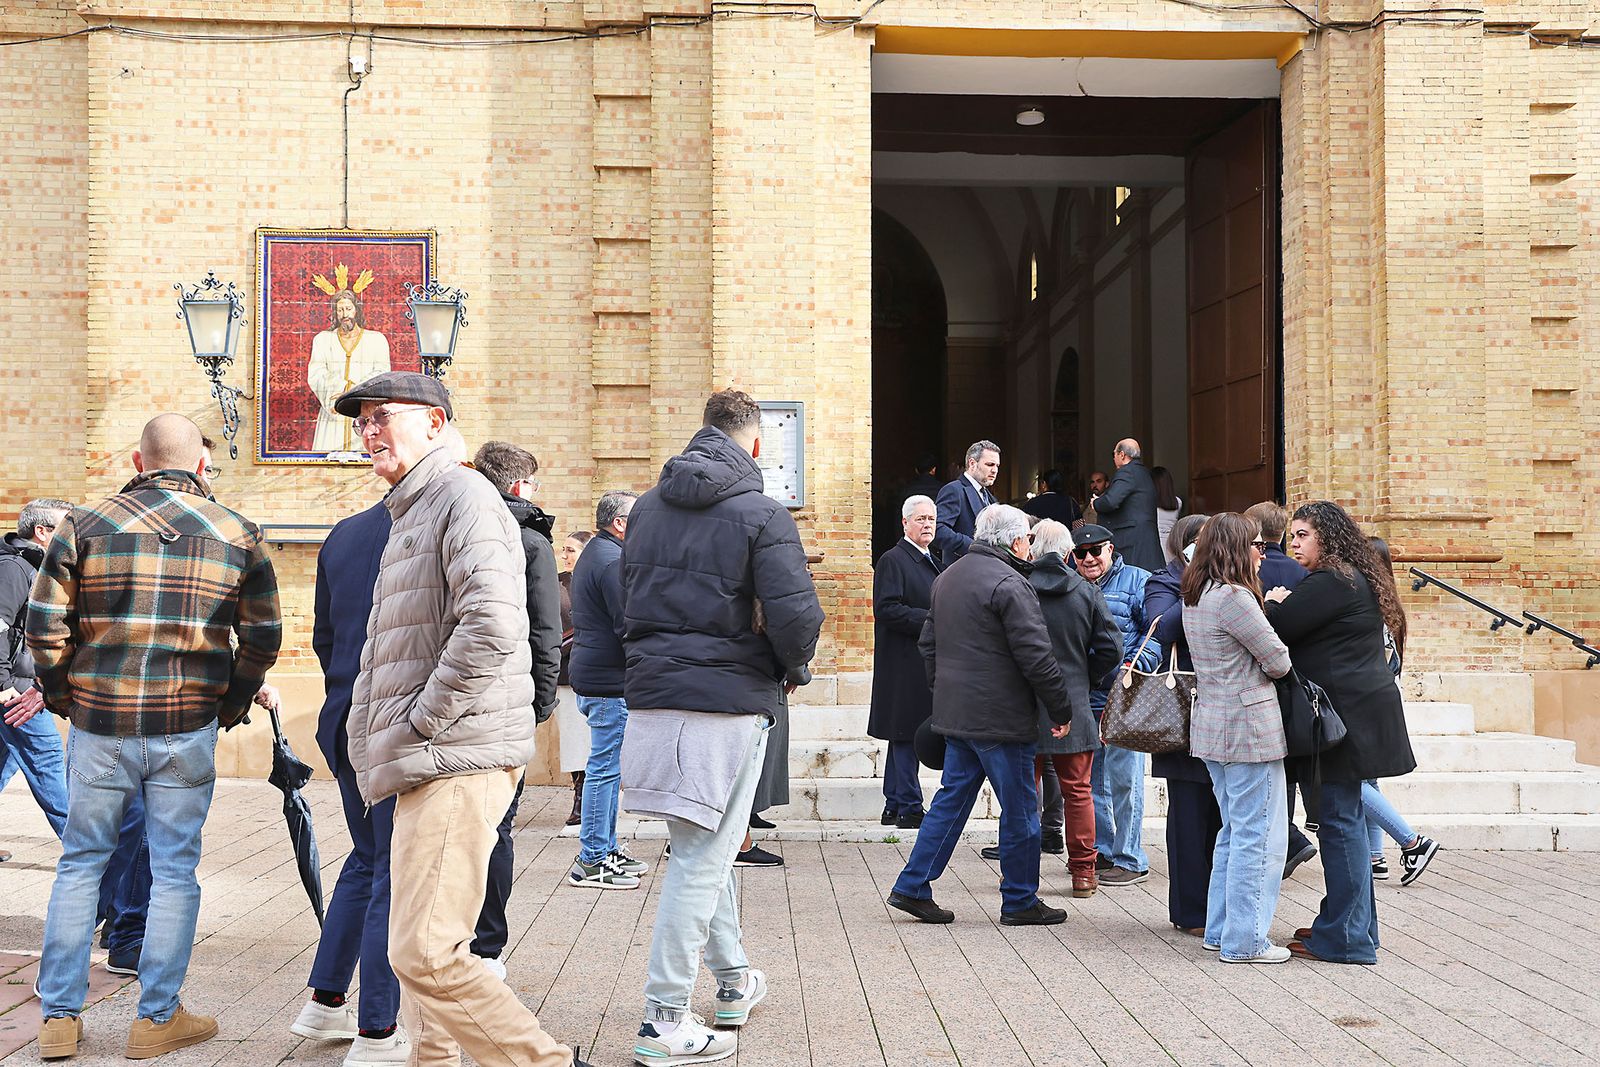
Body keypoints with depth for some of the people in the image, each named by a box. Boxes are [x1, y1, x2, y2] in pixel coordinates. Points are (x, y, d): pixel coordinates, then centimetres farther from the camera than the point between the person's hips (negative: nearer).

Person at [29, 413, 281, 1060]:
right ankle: (157, 1019, 14)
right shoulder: (237, 534, 2)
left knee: (80, 863, 14)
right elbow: (263, 637, 2)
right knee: (174, 871, 8)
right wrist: (230, 706, 13)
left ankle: (59, 1017, 18)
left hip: (99, 726, 1)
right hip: (188, 729, -1)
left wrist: (63, 696, 13)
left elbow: (44, 626, -1)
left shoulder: (85, 524, 1)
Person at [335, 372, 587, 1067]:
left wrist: (419, 723, -16)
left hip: (457, 757, -10)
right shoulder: (407, 516, 24)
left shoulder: (462, 494, -8)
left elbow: (491, 624, -24)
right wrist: (378, 742, 20)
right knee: (422, 952, 14)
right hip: (425, 763, 10)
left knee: (424, 953, -13)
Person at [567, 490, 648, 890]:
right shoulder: (614, 560, -16)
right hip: (610, 682, -11)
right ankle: (591, 862, -2)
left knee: (606, 767, 16)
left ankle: (606, 849, 24)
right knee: (606, 768, -6)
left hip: (592, 676, 11)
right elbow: (629, 625, -21)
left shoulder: (594, 554, 18)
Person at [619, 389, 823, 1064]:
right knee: (701, 860, 0)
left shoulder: (647, 506, 11)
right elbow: (796, 617, -17)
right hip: (729, 703, -6)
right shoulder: (762, 515, -9)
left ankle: (734, 981, 35)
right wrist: (793, 670, 2)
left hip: (652, 697, 7)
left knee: (707, 848, 21)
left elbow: (628, 600, 16)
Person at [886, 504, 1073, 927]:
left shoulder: (947, 577, 13)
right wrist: (1061, 709, -9)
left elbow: (928, 643, 20)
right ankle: (1020, 902, 12)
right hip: (1000, 717, -9)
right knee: (1019, 809, 3)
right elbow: (1036, 656, -17)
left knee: (953, 797, 14)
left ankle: (913, 887, 13)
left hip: (954, 713, 9)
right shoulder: (1009, 584, -15)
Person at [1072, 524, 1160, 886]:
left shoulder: (1137, 581, -1)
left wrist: (1135, 666, -20)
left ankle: (1130, 859, 5)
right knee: (1089, 778, 12)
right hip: (1083, 697, 6)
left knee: (1123, 778, -3)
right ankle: (1101, 849, 25)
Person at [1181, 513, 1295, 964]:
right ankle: (1244, 941, 3)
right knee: (1258, 836, -2)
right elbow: (1278, 662, -13)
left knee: (1235, 831, 18)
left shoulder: (1195, 599, 12)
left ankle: (1220, 930, 24)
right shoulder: (1234, 597, -18)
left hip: (1212, 724, 10)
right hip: (1249, 726, -10)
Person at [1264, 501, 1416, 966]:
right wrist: (1284, 607, 3)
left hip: (1347, 714, -10)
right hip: (1359, 710, 10)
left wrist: (1275, 603, 2)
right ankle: (1355, 923, 23)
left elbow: (1277, 628, -18)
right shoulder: (1356, 579, 19)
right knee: (1345, 816, 15)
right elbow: (1311, 633, 20)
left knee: (1339, 818, -6)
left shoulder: (1331, 582, -14)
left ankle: (1344, 936, -2)